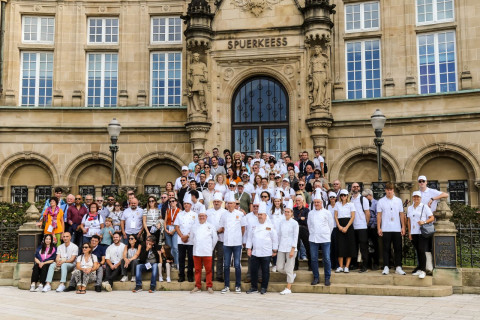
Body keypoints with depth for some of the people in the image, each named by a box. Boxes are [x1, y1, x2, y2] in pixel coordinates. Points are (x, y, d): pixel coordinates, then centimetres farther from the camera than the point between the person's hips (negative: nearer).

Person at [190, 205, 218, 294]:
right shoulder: (194, 227, 11)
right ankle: (198, 286, 15)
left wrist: (210, 248, 6)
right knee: (197, 270, 6)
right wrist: (196, 246, 13)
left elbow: (215, 239, 5)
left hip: (207, 252, -3)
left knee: (208, 270, 0)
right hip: (196, 252, 3)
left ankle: (209, 286, 9)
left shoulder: (211, 226, 2)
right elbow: (192, 238, 19)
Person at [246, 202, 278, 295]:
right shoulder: (254, 225, 9)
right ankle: (254, 287, 18)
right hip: (255, 252, 4)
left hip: (266, 253, -4)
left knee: (265, 271, 3)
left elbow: (275, 238, 0)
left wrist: (275, 250, -1)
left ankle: (264, 288, 15)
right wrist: (249, 248, 6)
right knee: (254, 270, 6)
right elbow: (250, 237, 12)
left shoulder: (270, 226, -2)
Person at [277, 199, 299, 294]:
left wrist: (292, 250, -14)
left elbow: (295, 237, -8)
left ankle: (288, 288, 8)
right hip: (281, 248, 5)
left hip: (290, 248, -5)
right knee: (279, 268, 3)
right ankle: (292, 275, 30)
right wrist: (277, 247, 11)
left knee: (289, 269, -2)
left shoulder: (294, 223, -5)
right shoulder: (282, 223, 10)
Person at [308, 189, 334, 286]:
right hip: (313, 239, 3)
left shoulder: (327, 213, 2)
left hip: (325, 239, -3)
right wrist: (312, 234, 13)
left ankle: (327, 278, 8)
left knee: (326, 259, -1)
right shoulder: (310, 213, 10)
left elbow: (331, 225, 9)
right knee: (314, 259, 3)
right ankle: (316, 278, 13)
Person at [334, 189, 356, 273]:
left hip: (348, 226, -2)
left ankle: (347, 266, 1)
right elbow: (335, 216, 8)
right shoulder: (337, 204, 11)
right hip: (339, 227, 2)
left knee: (349, 246, -4)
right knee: (340, 246, -2)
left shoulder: (351, 204, 3)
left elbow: (353, 217, -3)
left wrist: (346, 227, -12)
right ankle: (340, 266, 3)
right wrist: (339, 226, -6)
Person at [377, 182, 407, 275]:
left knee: (398, 248, 3)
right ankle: (386, 267, 6)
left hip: (397, 229, 1)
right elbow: (379, 215, 3)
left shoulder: (398, 201, 9)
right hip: (385, 229, -1)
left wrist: (403, 227, 3)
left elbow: (401, 214, 9)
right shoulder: (381, 201, 4)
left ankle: (398, 267, 9)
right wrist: (379, 228, -3)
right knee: (386, 248, 2)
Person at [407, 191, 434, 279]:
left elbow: (432, 218, -1)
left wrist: (424, 222, -16)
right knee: (418, 251, 8)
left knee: (422, 251, -12)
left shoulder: (424, 207, 2)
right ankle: (419, 268, 15)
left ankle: (423, 270, -12)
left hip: (423, 232, -5)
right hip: (414, 233, 5)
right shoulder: (409, 208, 15)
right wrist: (409, 233, 11)